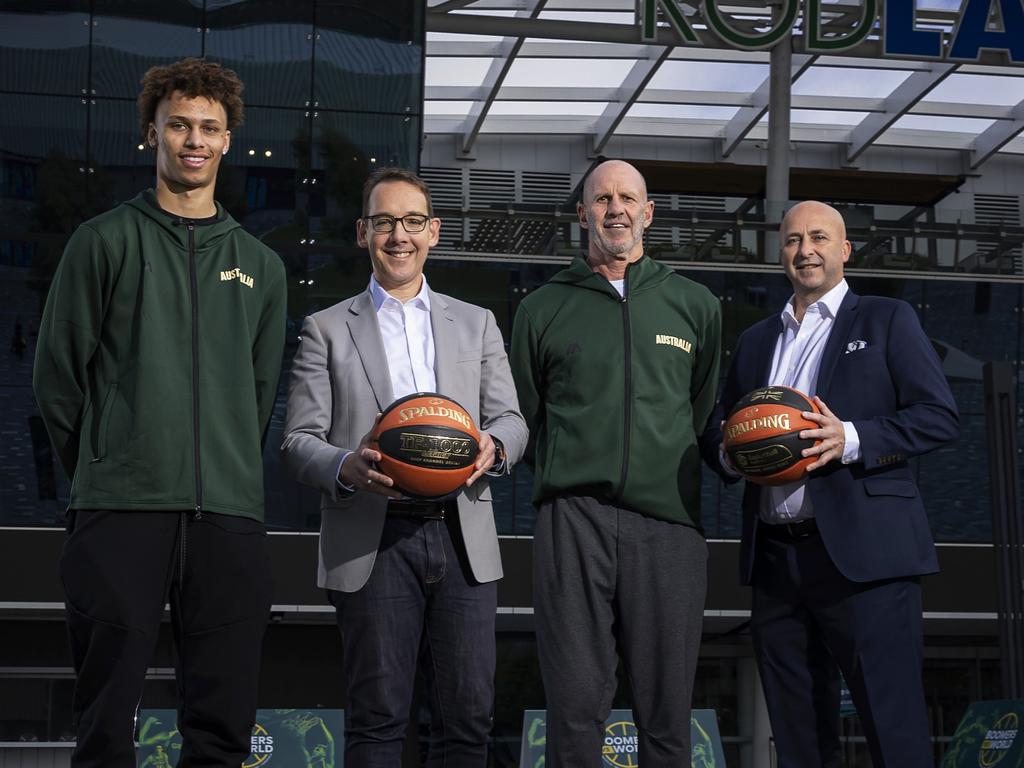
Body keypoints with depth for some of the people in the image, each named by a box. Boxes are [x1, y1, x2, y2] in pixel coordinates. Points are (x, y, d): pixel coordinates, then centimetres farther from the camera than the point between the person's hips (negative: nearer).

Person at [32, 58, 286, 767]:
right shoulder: (106, 242, 7)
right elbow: (59, 376, 6)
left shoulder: (260, 265, 17)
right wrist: (104, 474, 7)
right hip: (119, 517, -3)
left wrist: (227, 472, 12)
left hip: (230, 516, 3)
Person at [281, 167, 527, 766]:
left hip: (464, 536, 2)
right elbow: (299, 441, 5)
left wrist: (495, 446, -11)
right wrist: (346, 468, -17)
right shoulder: (328, 330, 11)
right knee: (378, 719, 0)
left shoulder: (476, 324, 19)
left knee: (468, 717, 1)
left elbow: (511, 418, 13)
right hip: (374, 542, -2)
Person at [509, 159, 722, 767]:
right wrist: (564, 480, 11)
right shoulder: (544, 309, 12)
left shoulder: (697, 306, 14)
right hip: (573, 519, -1)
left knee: (667, 714, 2)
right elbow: (526, 418, 18)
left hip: (670, 523, 1)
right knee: (575, 704, -3)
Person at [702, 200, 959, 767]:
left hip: (863, 554, -5)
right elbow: (717, 430, 22)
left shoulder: (886, 321, 6)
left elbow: (939, 417, -3)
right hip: (775, 557, 5)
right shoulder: (755, 341, 20)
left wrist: (852, 440, -17)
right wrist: (729, 452, -2)